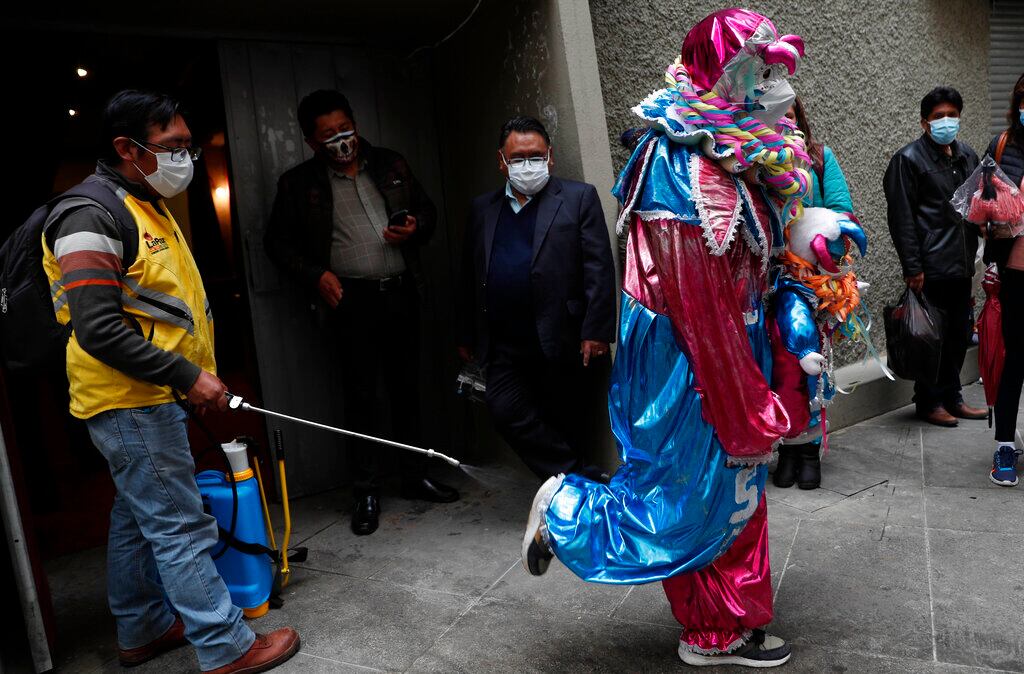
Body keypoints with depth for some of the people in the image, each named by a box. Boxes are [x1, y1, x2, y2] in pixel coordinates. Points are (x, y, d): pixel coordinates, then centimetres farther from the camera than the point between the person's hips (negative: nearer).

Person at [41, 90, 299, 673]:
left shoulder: (150, 207, 15)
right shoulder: (91, 216, -17)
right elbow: (97, 329, -25)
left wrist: (201, 373, 17)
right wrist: (187, 375, -22)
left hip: (153, 399, 10)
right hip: (131, 403, -10)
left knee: (140, 517, 19)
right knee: (181, 527, -3)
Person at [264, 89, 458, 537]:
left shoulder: (391, 166, 10)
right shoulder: (299, 183, 3)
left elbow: (426, 209, 18)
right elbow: (277, 241, 7)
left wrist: (415, 228, -5)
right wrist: (315, 275, -8)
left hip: (401, 292, 3)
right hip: (352, 298, -3)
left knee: (407, 387, 11)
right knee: (361, 395, -1)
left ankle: (415, 475, 25)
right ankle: (366, 491, 11)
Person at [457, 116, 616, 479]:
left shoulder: (579, 198, 1)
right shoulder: (482, 208, 13)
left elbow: (599, 269, -5)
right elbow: (470, 276, 16)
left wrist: (595, 331, -12)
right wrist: (467, 336, 15)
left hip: (561, 345, -3)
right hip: (504, 349, 4)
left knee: (563, 425, 6)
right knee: (507, 413, -10)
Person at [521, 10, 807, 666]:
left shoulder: (732, 162, 7)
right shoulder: (693, 177, -24)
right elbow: (703, 314, -24)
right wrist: (752, 418, -17)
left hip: (728, 348, 10)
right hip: (690, 369, -10)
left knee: (733, 495, 18)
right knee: (690, 509, 5)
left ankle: (722, 633, 36)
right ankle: (565, 511, 26)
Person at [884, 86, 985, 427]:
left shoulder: (967, 155, 15)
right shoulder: (908, 159, -6)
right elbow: (902, 217, -12)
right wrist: (912, 267, -16)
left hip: (961, 265, 7)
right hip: (931, 268, -7)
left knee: (959, 334, 12)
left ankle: (951, 397, 25)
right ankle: (929, 402, 12)